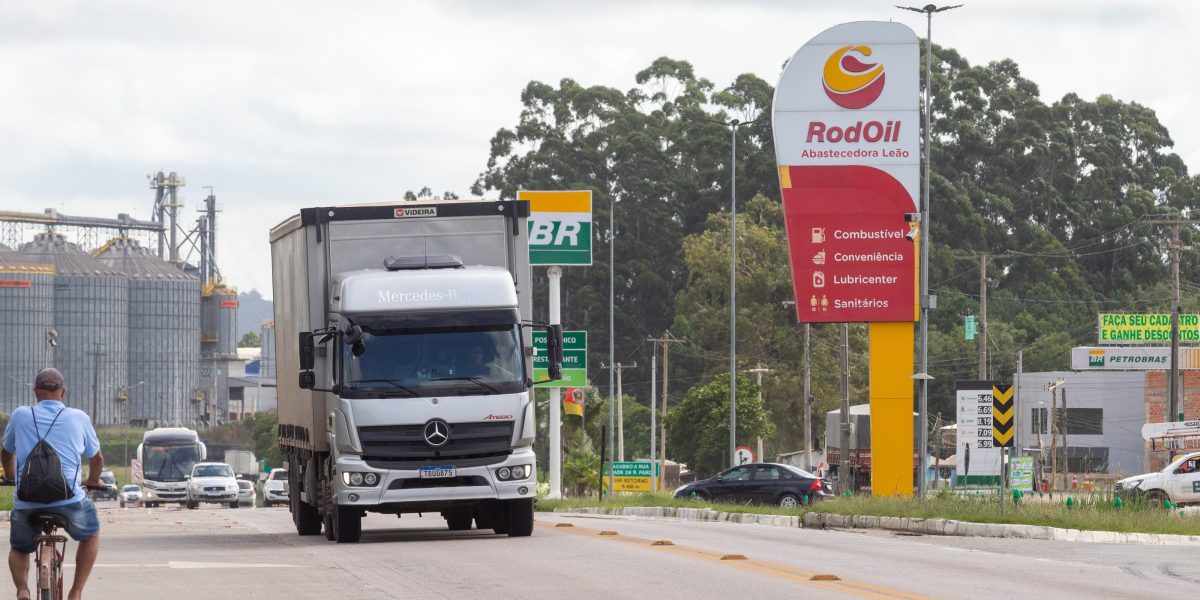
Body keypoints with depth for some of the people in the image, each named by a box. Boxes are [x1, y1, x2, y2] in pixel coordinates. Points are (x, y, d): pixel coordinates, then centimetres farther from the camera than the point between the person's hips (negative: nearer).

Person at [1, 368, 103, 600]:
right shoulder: (79, 418, 9)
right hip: (69, 502, -1)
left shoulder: (21, 416, 10)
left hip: (27, 503, 1)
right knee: (91, 534, 30)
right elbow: (96, 459, 23)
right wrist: (93, 480, 45)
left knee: (19, 549, 27)